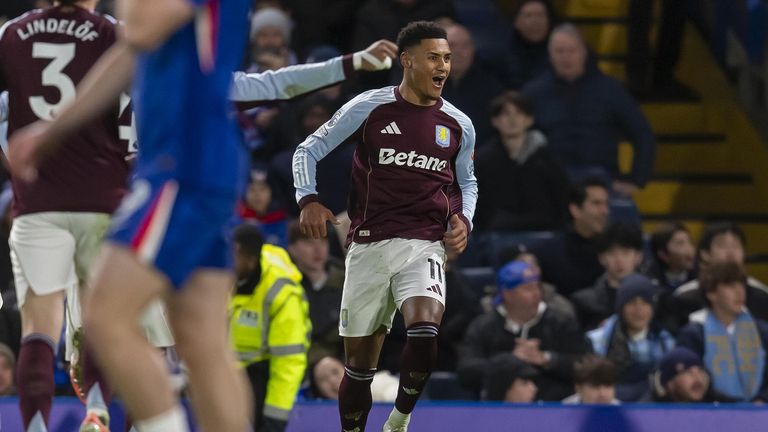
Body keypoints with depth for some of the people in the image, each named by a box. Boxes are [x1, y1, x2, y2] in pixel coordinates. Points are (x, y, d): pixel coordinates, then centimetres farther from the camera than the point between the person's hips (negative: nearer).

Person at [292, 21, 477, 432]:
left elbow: (467, 181, 24)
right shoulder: (368, 107, -2)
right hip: (368, 244, 0)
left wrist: (463, 219, 5)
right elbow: (310, 149, 5)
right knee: (359, 362, 5)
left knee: (424, 332, -27)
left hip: (423, 244, 0)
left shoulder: (459, 125, 7)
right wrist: (308, 199, -11)